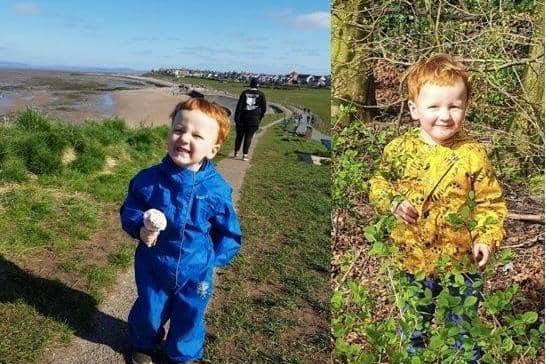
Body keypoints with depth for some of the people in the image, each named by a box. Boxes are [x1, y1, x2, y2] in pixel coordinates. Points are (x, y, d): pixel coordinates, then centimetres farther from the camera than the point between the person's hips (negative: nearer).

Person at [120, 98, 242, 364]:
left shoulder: (217, 189, -18)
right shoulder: (148, 180, -17)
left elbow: (230, 234, -5)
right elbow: (129, 211, -1)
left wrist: (211, 259, -9)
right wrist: (140, 228, -19)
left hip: (196, 274, 0)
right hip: (153, 268, 1)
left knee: (189, 320, 20)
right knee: (149, 313, 24)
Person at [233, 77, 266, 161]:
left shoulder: (245, 93, -1)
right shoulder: (261, 94, 0)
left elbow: (239, 106, -4)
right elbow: (264, 108, 2)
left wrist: (236, 118, -2)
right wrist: (259, 118, 15)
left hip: (242, 117, 1)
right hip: (254, 119, -1)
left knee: (239, 136, 13)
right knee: (248, 137, 4)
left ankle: (236, 152, 23)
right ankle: (245, 155, 4)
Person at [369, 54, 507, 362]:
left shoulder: (473, 154, -12)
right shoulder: (400, 149, -9)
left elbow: (491, 201, -4)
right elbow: (379, 183, 3)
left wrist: (487, 238, -15)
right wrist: (393, 202, -16)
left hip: (461, 261, -1)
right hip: (413, 259, 1)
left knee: (464, 325, 20)